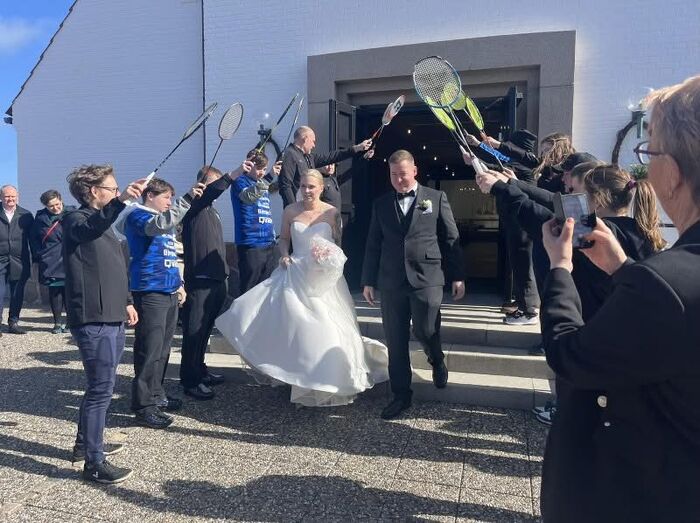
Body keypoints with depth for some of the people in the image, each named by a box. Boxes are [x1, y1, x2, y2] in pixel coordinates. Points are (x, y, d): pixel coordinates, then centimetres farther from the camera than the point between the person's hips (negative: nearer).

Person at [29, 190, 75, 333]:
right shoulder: (41, 218, 7)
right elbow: (33, 239, 13)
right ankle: (58, 322, 17)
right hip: (50, 262, 2)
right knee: (55, 292, 6)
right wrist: (38, 257, 4)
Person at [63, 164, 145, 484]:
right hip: (93, 320, -10)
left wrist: (126, 301, 24)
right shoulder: (77, 220, -10)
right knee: (101, 389, -5)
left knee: (100, 386, 19)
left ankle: (85, 444, 34)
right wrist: (121, 200, -51)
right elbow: (91, 229, -37)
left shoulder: (103, 223, 18)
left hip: (111, 318, 10)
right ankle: (94, 463, 5)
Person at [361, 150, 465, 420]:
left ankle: (437, 361, 35)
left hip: (427, 278, -2)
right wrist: (368, 280, 8)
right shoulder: (381, 204, 10)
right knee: (395, 342, 6)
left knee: (426, 332, -2)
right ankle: (401, 395, 22)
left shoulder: (436, 198, 4)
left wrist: (457, 276, 2)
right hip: (391, 282, 2)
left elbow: (451, 239, 4)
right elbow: (373, 245, 11)